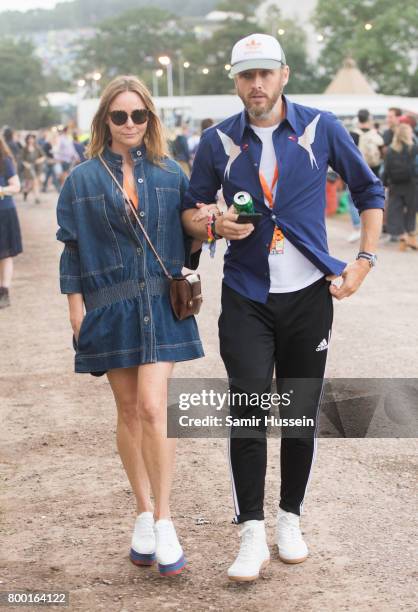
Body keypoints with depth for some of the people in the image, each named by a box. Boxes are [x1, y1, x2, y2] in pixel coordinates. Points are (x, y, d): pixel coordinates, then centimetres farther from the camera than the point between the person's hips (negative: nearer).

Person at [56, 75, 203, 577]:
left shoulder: (170, 175, 7)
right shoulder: (83, 179, 4)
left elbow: (187, 237, 12)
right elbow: (72, 250, 4)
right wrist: (76, 309, -1)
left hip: (161, 305, 0)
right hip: (108, 308, 1)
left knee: (152, 406, -12)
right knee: (128, 411, 6)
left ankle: (163, 519, -2)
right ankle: (144, 514, 19)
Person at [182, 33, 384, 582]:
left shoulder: (321, 128, -1)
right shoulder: (218, 141, 2)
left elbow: (369, 191, 8)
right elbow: (191, 211, 11)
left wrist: (364, 261, 0)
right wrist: (214, 225, -12)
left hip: (308, 295, 0)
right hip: (246, 298, 0)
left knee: (303, 412, 7)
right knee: (248, 412, -9)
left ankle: (290, 520, 24)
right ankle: (252, 536, -1)